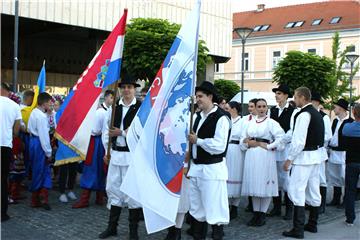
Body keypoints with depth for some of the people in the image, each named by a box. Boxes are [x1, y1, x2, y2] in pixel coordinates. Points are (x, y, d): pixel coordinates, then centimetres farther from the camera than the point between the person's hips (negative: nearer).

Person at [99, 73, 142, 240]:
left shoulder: (141, 108, -7)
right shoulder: (114, 108, 9)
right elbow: (106, 129, 12)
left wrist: (121, 132, -12)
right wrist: (107, 151, 7)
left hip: (133, 155, -5)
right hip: (115, 153, 5)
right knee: (113, 189, 12)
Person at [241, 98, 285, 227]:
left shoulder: (271, 122, -2)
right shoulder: (251, 122, 13)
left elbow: (281, 138, -11)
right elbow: (243, 139, 14)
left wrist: (268, 146, -12)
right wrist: (248, 143, -5)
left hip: (265, 156, -5)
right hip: (251, 155, 5)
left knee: (265, 184, -2)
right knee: (253, 184, 7)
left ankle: (262, 214, 10)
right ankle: (255, 213, 17)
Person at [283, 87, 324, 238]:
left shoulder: (303, 115, -15)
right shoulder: (317, 114, 13)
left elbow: (299, 140, -20)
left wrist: (289, 159, -14)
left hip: (304, 157, -10)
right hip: (316, 155, 10)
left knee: (296, 190, -7)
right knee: (313, 191, 14)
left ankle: (298, 229, -7)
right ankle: (312, 225, 25)